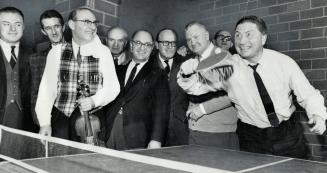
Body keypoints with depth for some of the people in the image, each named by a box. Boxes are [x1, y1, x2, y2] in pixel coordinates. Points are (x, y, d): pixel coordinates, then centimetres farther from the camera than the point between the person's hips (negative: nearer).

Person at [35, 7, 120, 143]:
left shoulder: (103, 52, 1)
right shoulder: (57, 51, 4)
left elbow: (112, 87, 2)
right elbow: (47, 87, 2)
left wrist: (94, 100, -16)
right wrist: (45, 122, -3)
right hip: (60, 117, 1)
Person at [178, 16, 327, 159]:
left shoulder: (284, 62, -13)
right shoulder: (227, 67, -14)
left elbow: (308, 95, -3)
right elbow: (196, 85, -14)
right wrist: (187, 73, -35)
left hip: (288, 135, 1)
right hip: (252, 139, 0)